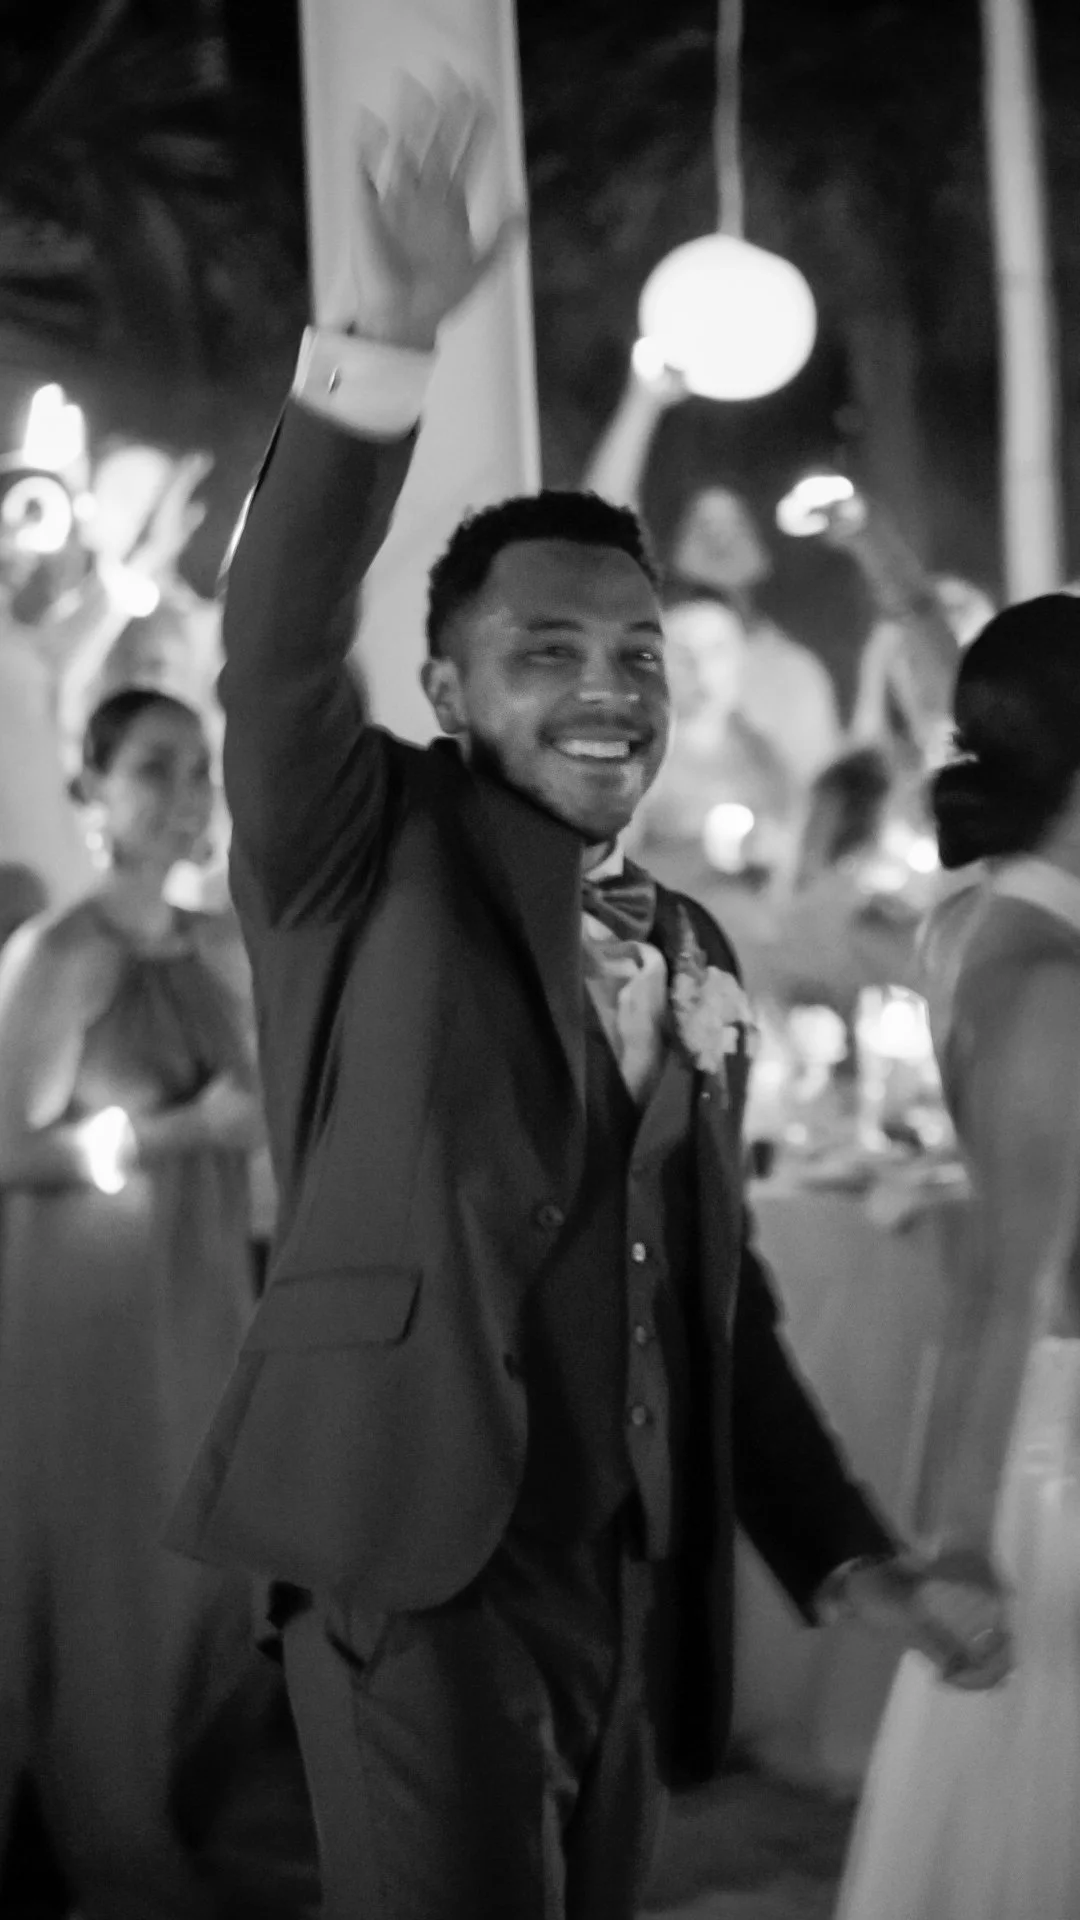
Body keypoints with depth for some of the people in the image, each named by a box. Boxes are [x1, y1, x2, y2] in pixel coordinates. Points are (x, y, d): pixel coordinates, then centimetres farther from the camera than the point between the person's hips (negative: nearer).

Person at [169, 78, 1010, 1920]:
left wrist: (847, 1552, 14)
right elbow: (277, 646, -20)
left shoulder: (693, 953, 15)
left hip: (631, 1580, 6)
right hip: (418, 1558, -6)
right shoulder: (365, 854, 0)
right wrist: (383, 350, -32)